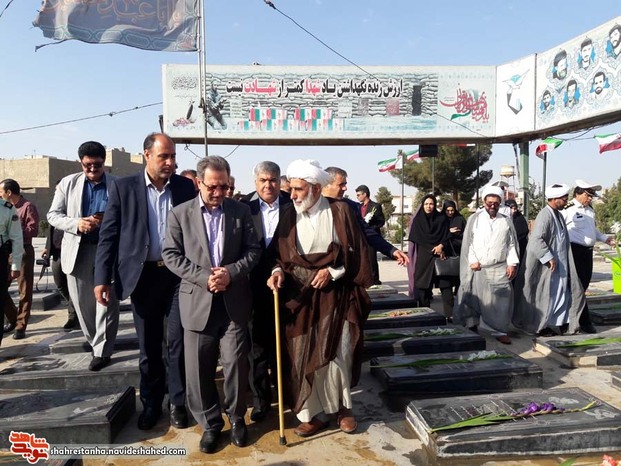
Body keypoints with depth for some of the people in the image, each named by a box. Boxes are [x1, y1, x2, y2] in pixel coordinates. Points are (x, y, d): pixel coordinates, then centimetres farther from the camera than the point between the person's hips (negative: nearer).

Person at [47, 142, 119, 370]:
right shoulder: (68, 183, 6)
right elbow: (53, 215, 4)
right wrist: (76, 224, -15)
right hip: (77, 251, 3)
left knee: (107, 301, -1)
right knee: (82, 301, 12)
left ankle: (102, 351, 8)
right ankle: (94, 341, 32)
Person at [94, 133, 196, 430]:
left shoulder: (185, 186, 2)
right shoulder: (123, 187, -1)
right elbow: (109, 235, -1)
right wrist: (102, 278, -6)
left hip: (178, 274, 0)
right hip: (143, 276, 0)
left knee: (177, 343, 6)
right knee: (148, 346, 12)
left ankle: (178, 402, 23)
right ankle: (151, 403, 30)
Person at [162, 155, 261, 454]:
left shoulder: (241, 211, 4)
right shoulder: (180, 214, 1)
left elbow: (253, 250, 3)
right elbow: (171, 255, -3)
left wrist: (231, 272, -14)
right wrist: (203, 278, -14)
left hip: (234, 301, 1)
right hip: (197, 302, 0)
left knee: (236, 363, 6)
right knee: (199, 368, 7)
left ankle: (236, 418, 28)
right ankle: (210, 423, 25)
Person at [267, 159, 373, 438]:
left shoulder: (340, 212, -3)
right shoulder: (289, 215, 4)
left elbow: (357, 252, -1)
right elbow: (281, 255, 7)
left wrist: (333, 271, -11)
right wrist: (278, 271, -13)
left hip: (335, 295, -2)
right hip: (300, 296, 2)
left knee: (338, 353, 4)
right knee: (303, 355, 3)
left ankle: (341, 407, 27)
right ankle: (313, 413, 19)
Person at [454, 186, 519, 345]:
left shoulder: (506, 221, 9)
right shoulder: (474, 219, 3)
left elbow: (512, 244, 8)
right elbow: (468, 242, 1)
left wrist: (512, 263, -1)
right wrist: (473, 261, -7)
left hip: (499, 269, 1)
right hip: (477, 268, -1)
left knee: (501, 300, -2)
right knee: (475, 299, 5)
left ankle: (499, 330, 7)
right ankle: (472, 327, 18)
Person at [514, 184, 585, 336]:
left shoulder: (558, 214, 9)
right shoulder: (545, 215, -20)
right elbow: (536, 239, -29)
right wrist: (549, 258, -24)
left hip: (559, 263, 9)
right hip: (547, 265, -9)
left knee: (562, 292, 14)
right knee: (545, 295, 3)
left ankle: (562, 323, 25)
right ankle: (540, 327, 16)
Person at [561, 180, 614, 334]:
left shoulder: (590, 211, 15)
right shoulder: (568, 210, -12)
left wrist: (605, 238, 17)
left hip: (588, 251, 9)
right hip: (575, 251, -9)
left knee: (585, 283, 13)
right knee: (578, 285, -4)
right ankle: (585, 321, 2)